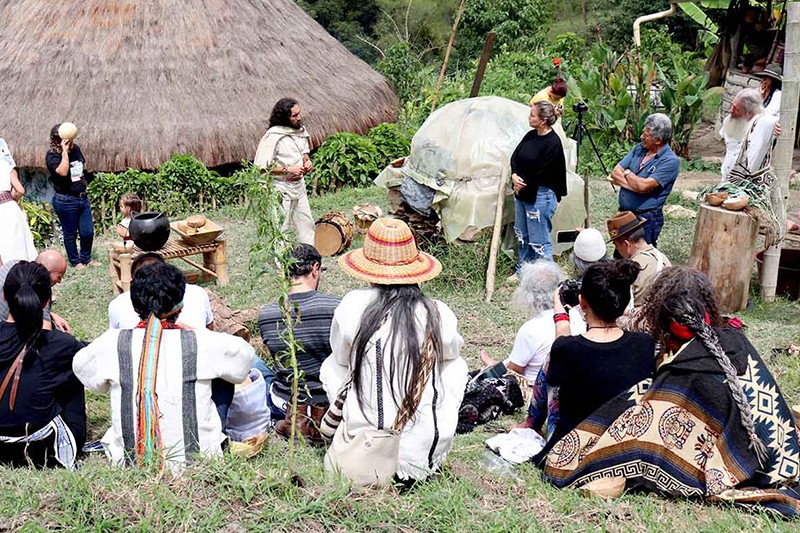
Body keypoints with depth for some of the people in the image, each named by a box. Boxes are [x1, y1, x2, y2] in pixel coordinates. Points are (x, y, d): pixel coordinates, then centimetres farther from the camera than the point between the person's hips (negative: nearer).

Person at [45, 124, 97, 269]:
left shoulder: (76, 148, 2)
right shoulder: (52, 155, -15)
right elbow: (63, 171, -33)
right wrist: (65, 151, -31)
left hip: (83, 197, 6)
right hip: (65, 201, -6)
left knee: (88, 232, 10)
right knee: (70, 233, 8)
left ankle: (86, 258, 30)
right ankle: (75, 261, 25)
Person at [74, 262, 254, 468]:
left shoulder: (113, 344, -9)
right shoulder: (201, 342, -12)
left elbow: (80, 365, 13)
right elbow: (245, 354, 7)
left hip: (132, 463, 2)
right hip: (197, 459, -1)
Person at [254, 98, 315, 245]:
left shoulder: (300, 129, 2)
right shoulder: (273, 136, -20)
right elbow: (261, 166, -21)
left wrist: (307, 160, -1)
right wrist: (288, 170, -22)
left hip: (299, 185, 8)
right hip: (281, 188, -8)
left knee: (306, 222, 14)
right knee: (280, 227, -2)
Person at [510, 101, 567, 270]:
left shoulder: (553, 143, -19)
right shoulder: (530, 135, 5)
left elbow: (541, 172, -19)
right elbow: (515, 157, 8)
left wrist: (523, 185, -8)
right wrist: (514, 176, -11)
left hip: (540, 196, -9)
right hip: (522, 192, 9)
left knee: (539, 241, -1)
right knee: (522, 236, 21)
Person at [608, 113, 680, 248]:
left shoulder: (671, 161, -16)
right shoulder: (639, 148, 6)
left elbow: (643, 186, -26)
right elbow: (615, 172, 1)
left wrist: (627, 173, -6)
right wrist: (634, 184, -17)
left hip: (647, 219, -7)